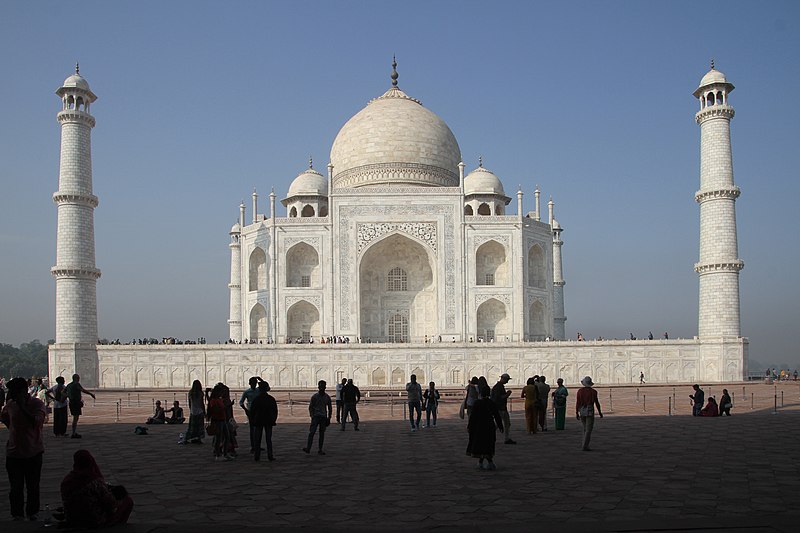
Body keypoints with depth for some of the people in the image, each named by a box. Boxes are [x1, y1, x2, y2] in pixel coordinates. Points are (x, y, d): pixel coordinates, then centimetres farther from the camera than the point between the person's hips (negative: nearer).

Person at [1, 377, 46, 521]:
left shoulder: (37, 404, -11)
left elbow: (36, 422, -27)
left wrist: (22, 406, -28)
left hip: (33, 451, -3)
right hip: (13, 451, 3)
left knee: (33, 486, 8)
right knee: (16, 486, 5)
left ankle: (32, 512, 21)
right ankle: (17, 513, 17)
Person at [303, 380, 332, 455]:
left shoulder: (327, 397, 7)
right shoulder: (314, 396, -1)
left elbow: (330, 408, 14)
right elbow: (310, 407, 3)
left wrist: (329, 417, 9)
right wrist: (312, 416, -6)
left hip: (323, 417, 3)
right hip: (316, 416, -2)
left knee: (322, 433, 3)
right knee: (312, 432, -12)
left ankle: (320, 450, 9)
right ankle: (308, 448, -14)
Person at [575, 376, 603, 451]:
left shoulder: (580, 391, 0)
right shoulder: (593, 391, -6)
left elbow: (577, 403, -3)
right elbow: (596, 403, -4)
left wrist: (577, 413, 3)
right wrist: (600, 412, 8)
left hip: (582, 411, 4)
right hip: (590, 411, -4)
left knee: (585, 428, 20)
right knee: (588, 430, -3)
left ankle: (585, 445, 18)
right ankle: (585, 446, -12)